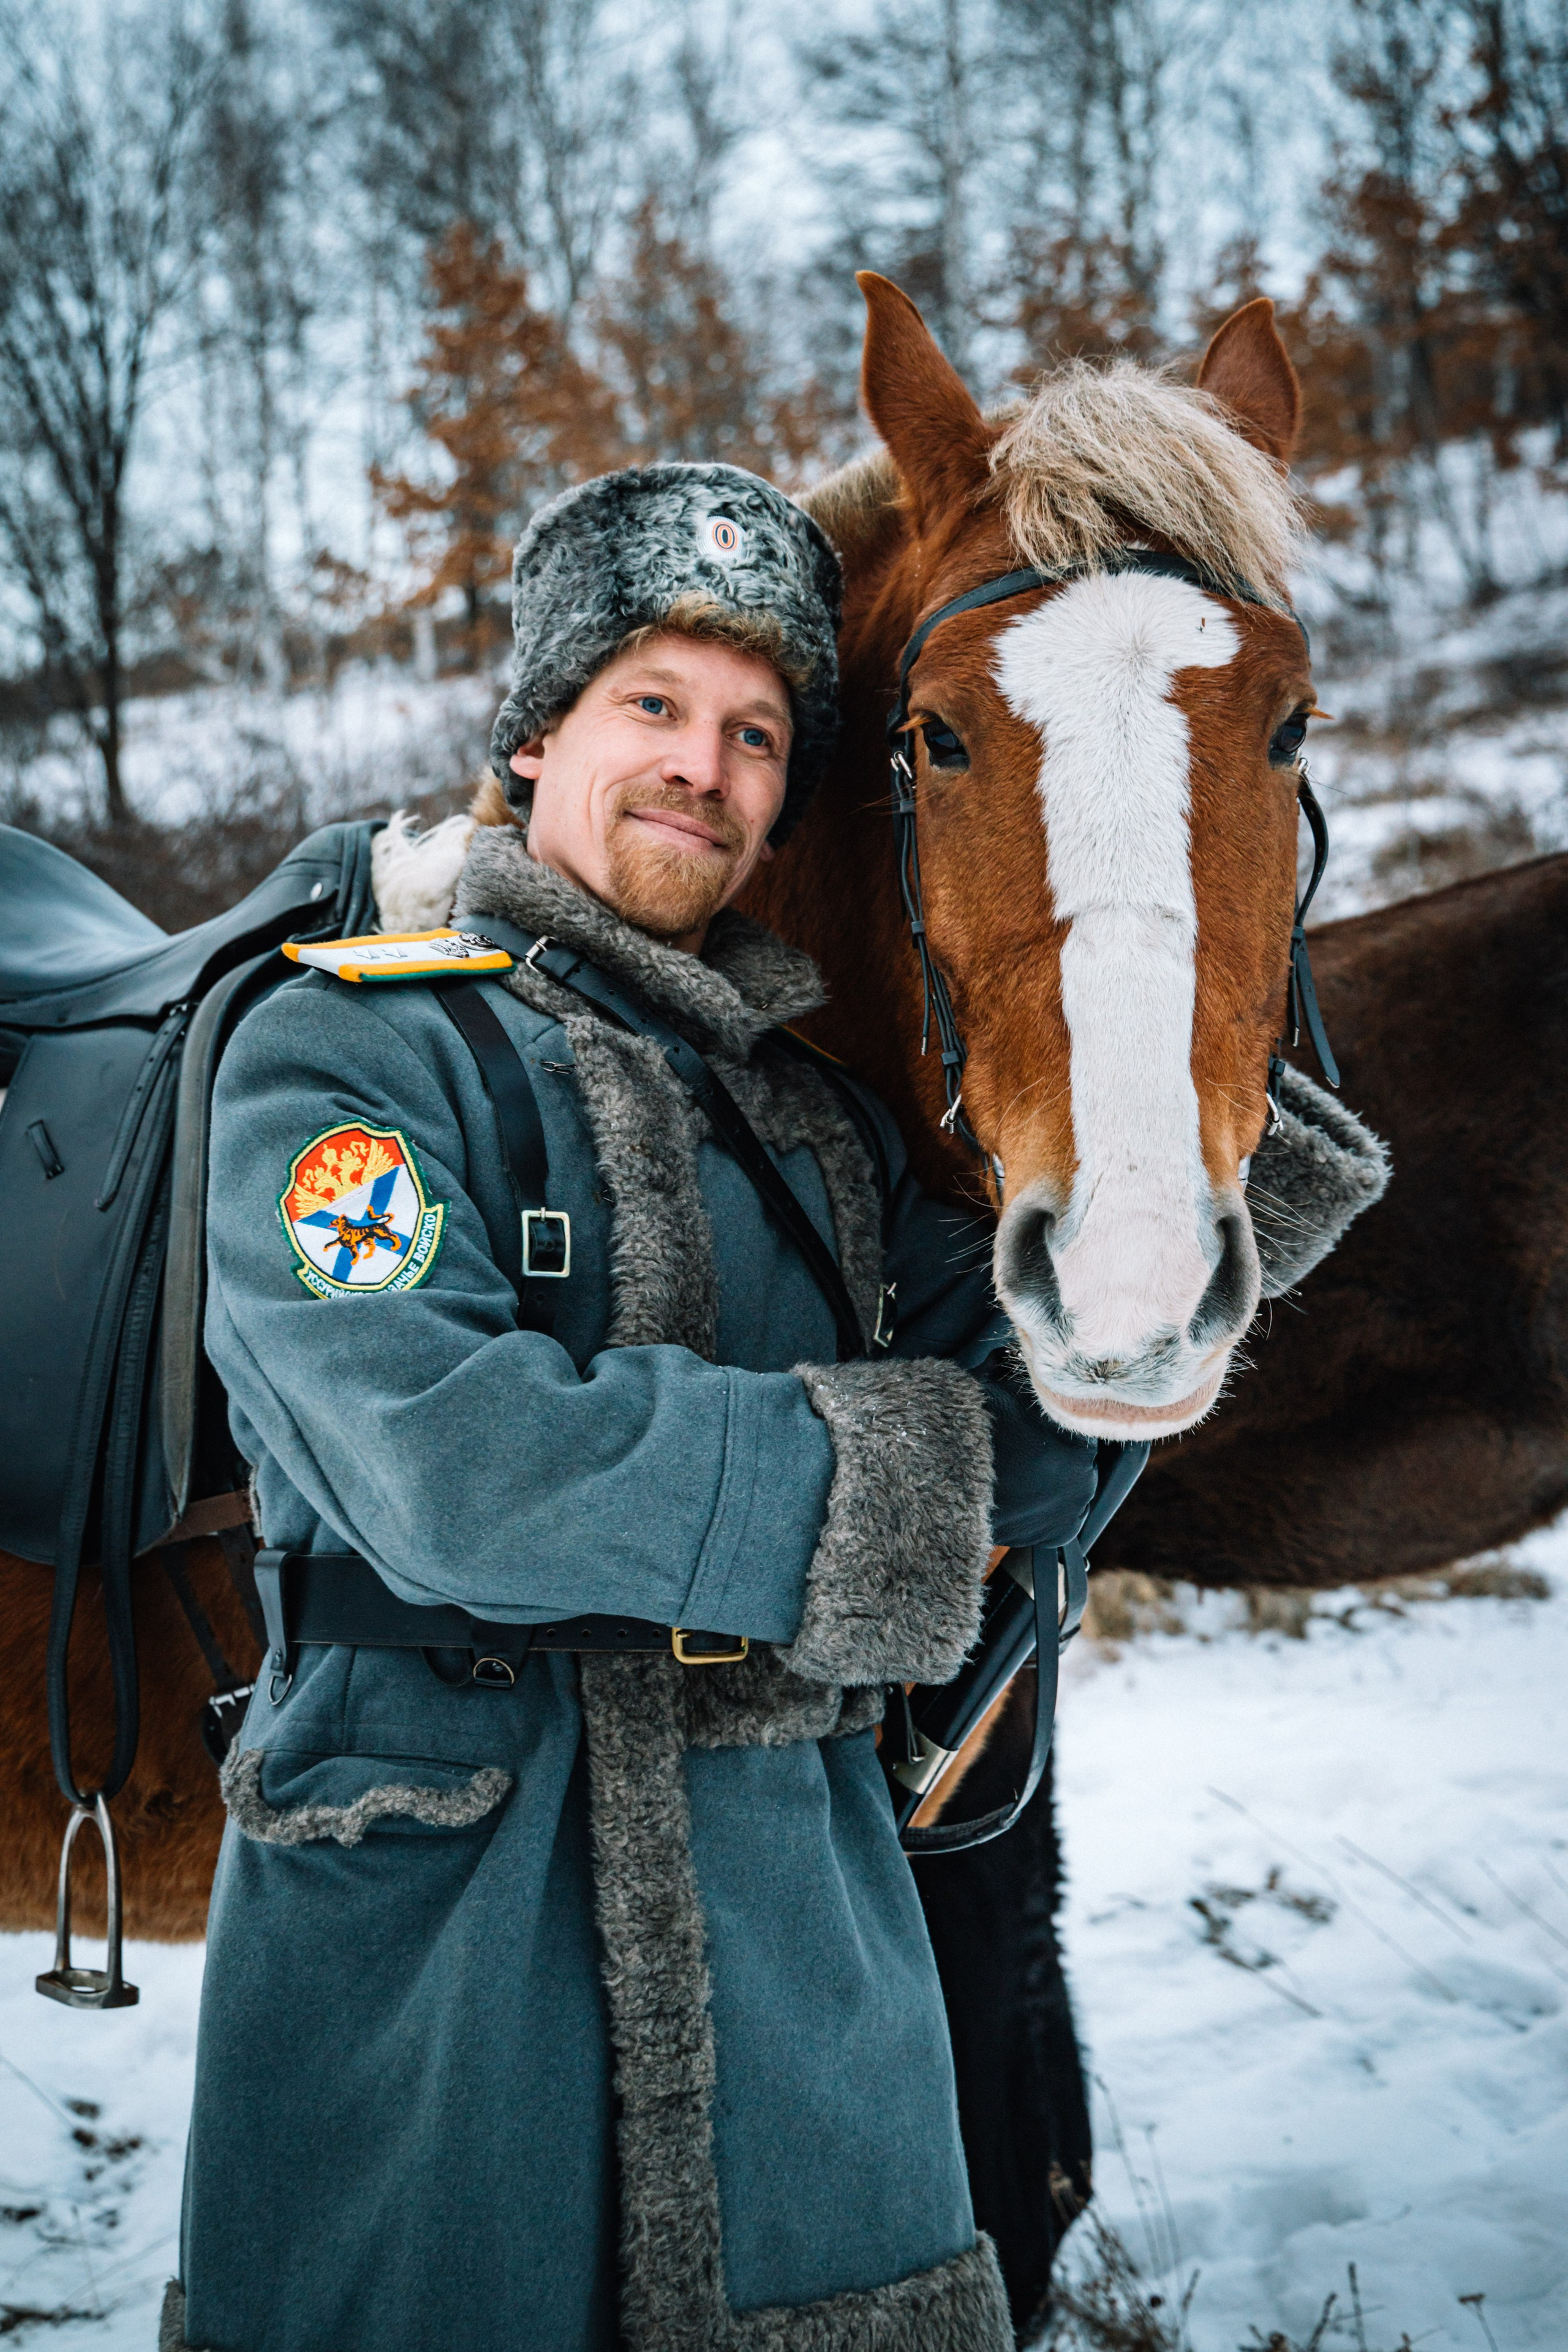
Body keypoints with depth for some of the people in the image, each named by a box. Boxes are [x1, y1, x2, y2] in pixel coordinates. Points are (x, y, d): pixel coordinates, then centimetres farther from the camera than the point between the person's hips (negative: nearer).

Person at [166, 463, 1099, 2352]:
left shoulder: (822, 1116, 14)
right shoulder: (346, 1051, -6)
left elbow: (1049, 1440, 5)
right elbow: (447, 1464, -21)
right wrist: (863, 1470, -15)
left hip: (810, 1962, 5)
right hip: (428, 1937, -5)